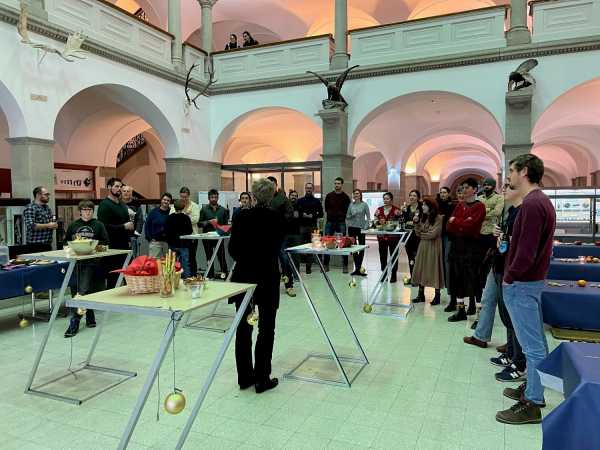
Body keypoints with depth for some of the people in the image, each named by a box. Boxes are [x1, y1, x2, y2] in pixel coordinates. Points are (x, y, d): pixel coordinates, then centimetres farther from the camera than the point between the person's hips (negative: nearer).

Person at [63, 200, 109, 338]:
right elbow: (66, 242, 16)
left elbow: (105, 242, 2)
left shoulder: (98, 225, 4)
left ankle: (74, 323, -7)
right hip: (77, 261, 3)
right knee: (86, 291, 7)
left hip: (92, 262, -3)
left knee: (83, 291, -10)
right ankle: (90, 318, 24)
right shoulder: (74, 225, 11)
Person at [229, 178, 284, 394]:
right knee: (266, 329, 6)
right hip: (267, 278, -2)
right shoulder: (277, 218, -6)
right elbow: (277, 248, 5)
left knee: (243, 328, 11)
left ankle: (245, 377, 20)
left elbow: (232, 249, 0)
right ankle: (261, 379, 10)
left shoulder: (241, 216, -3)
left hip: (243, 275, 2)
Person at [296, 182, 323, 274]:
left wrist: (312, 216, -8)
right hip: (302, 226, 0)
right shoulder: (300, 200, 12)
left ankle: (308, 267, 6)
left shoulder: (316, 201, 10)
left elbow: (321, 214, 7)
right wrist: (302, 215, -9)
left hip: (313, 226, 0)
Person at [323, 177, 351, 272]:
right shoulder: (329, 196, 8)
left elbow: (347, 211, 5)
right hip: (329, 222, 2)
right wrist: (331, 215, 4)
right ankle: (325, 265, 11)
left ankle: (345, 266, 6)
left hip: (341, 223, -2)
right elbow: (326, 209, 14)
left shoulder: (345, 197, 2)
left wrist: (341, 216, -2)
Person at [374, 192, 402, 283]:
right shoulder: (379, 209, 10)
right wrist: (379, 222, -10)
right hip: (382, 236, 3)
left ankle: (394, 275, 14)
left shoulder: (396, 209, -2)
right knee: (382, 255, 7)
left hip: (393, 237, -3)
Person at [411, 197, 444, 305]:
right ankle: (421, 295, 15)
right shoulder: (423, 218, 11)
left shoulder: (439, 218, -10)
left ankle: (437, 296, 9)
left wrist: (422, 235, -1)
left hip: (433, 247, -6)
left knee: (434, 270, 0)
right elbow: (418, 233, 7)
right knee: (421, 269, 6)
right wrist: (416, 223, -6)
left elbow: (433, 234, -16)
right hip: (423, 246, 7)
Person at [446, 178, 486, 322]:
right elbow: (449, 226, 5)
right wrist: (463, 224, -11)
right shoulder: (459, 205, 13)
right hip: (457, 244, 7)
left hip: (471, 246, -6)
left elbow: (470, 226, -17)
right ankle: (461, 310, 21)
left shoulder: (479, 206, -5)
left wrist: (455, 221, -5)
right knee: (457, 278, 10)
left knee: (472, 279, -5)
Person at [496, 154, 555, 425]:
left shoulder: (532, 204, -21)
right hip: (533, 279, 10)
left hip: (522, 283, -10)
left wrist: (509, 277, -13)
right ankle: (532, 388, 32)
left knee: (532, 344, -1)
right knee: (535, 341, 18)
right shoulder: (541, 201, 13)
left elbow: (526, 251, -24)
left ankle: (532, 404, 9)